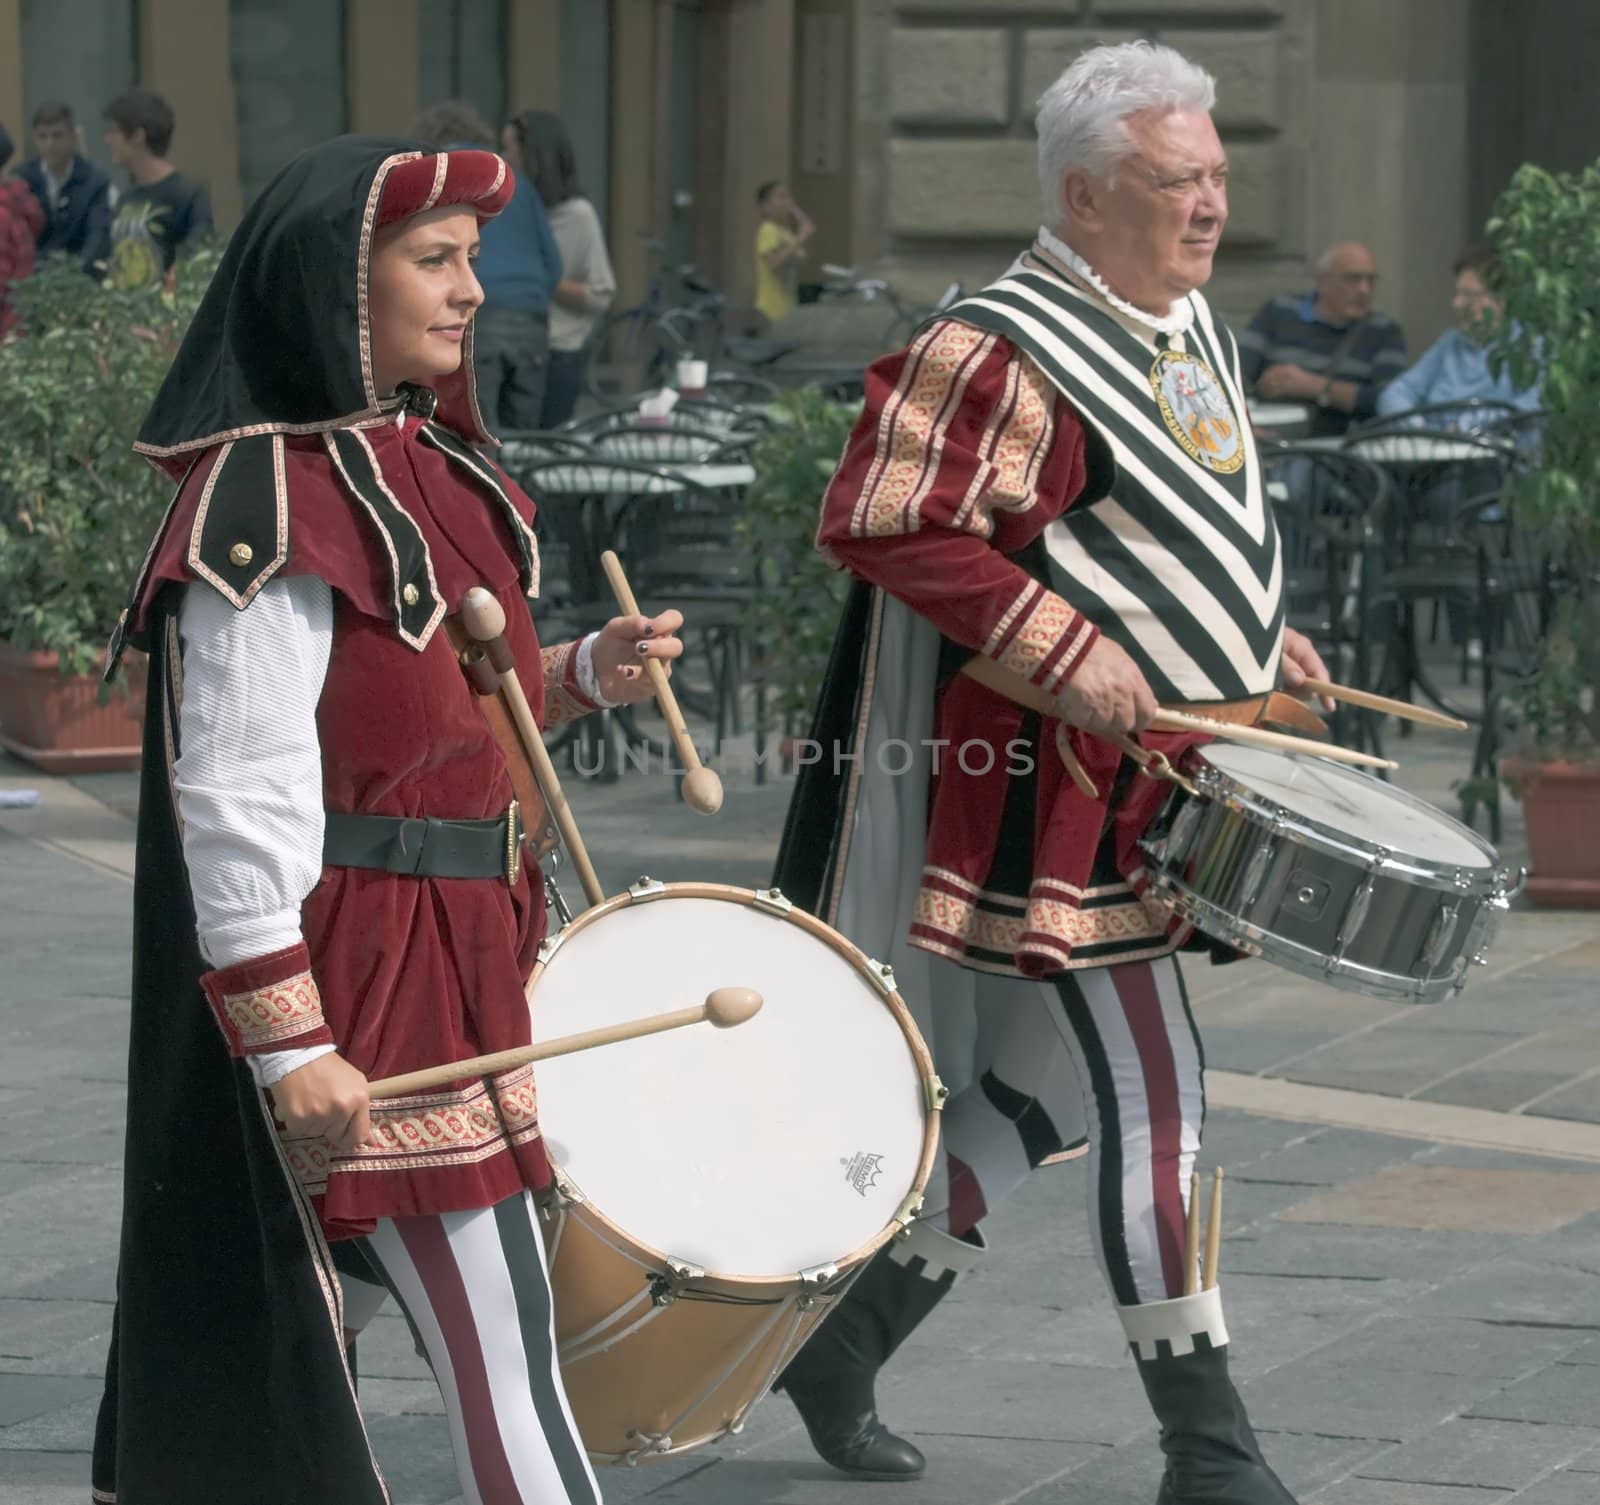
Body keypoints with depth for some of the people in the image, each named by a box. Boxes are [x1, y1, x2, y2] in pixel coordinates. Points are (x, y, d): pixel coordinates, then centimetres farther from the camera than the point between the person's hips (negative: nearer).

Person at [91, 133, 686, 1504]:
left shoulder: (422, 471, 12)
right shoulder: (270, 503, -17)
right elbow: (238, 793, -21)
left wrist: (586, 675, 5)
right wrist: (289, 1040, -25)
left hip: (449, 959, 9)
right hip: (349, 973, -9)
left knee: (296, 1328, 15)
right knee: (501, 1352, -6)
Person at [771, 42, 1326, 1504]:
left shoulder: (1193, 327, 12)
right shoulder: (997, 353, -18)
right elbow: (882, 527, -21)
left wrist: (1257, 634, 11)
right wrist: (1066, 652, -25)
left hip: (1168, 782, 10)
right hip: (1064, 794, -10)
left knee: (1051, 1086, 16)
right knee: (1150, 1092, -8)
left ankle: (848, 1330, 30)